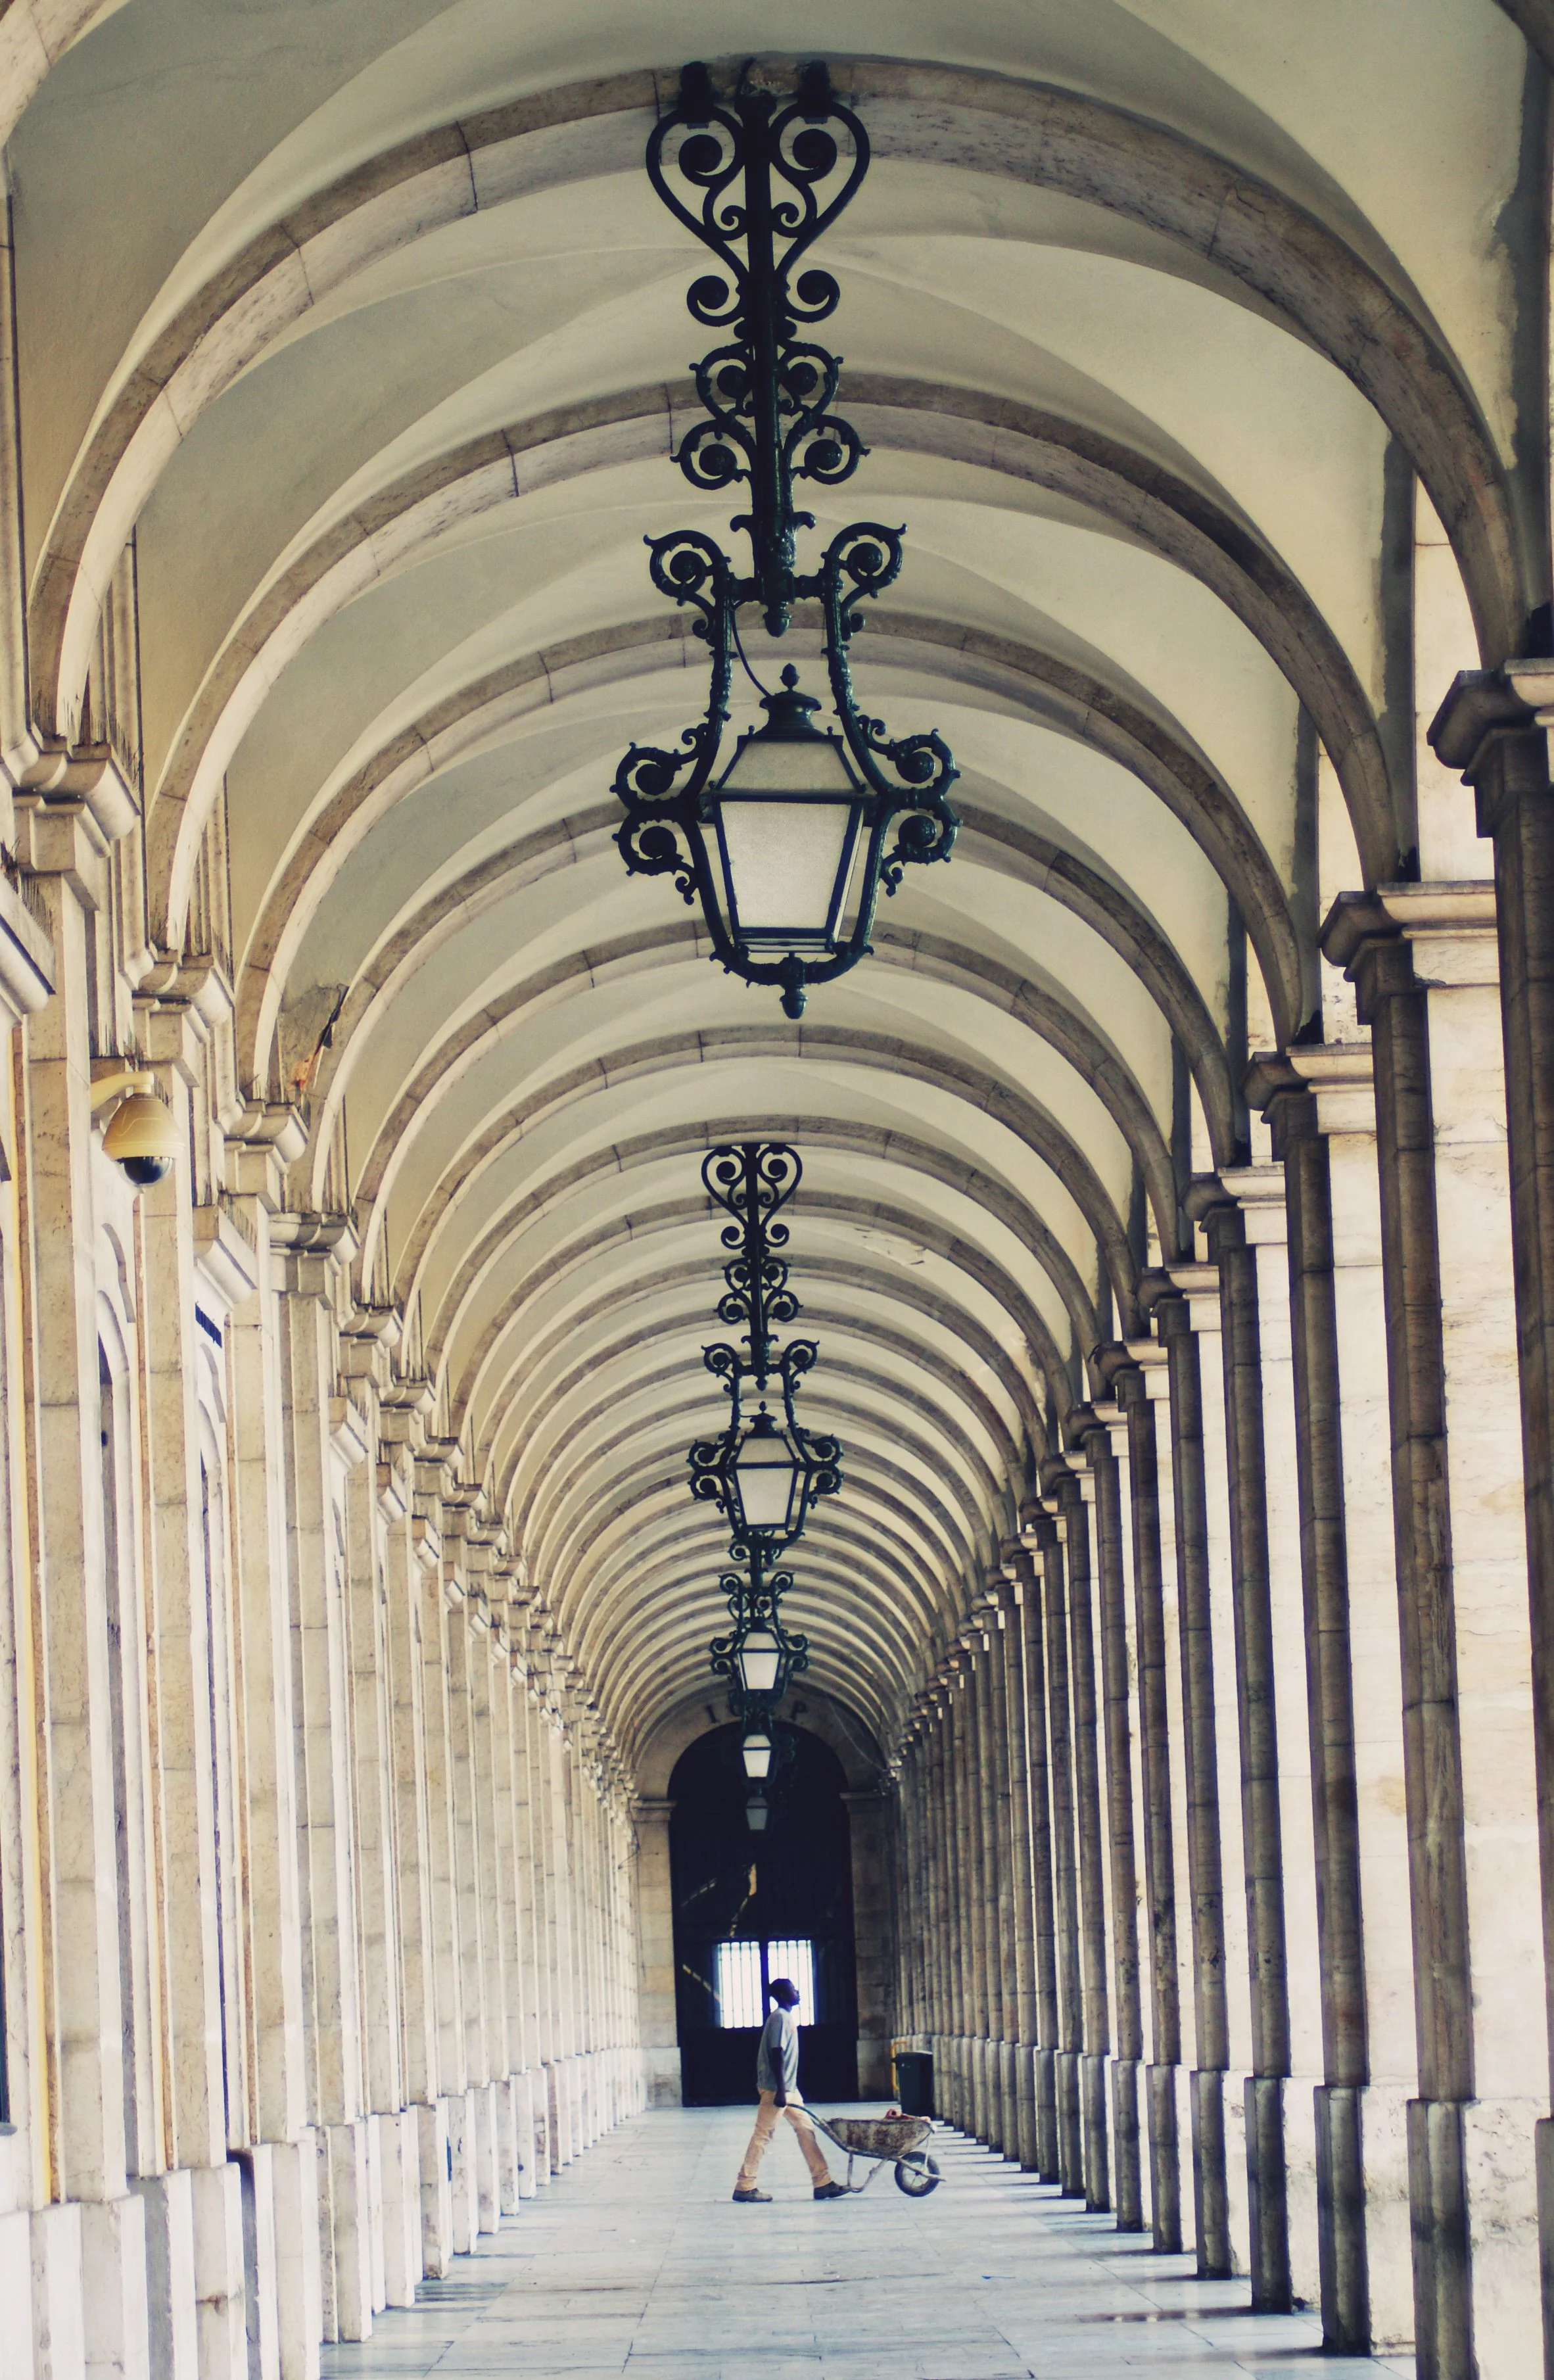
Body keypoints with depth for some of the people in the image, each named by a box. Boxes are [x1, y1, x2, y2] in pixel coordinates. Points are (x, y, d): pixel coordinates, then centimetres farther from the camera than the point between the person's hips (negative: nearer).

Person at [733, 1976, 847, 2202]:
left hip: (788, 2088, 10)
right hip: (775, 2089, -10)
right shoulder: (780, 2018, -15)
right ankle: (744, 2187, 0)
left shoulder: (786, 2017, 15)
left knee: (806, 2129, 8)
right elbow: (776, 2054, -21)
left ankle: (822, 2183, 8)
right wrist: (780, 2091, -25)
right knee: (763, 2134, -5)